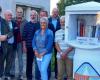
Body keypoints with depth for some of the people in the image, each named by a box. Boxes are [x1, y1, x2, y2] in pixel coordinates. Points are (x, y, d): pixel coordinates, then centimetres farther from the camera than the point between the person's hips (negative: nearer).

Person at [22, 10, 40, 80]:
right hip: (29, 47, 0)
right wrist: (24, 46, -2)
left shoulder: (40, 24, 3)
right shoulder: (27, 25, 3)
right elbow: (24, 36, 2)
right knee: (29, 62, 5)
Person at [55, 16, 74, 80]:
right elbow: (56, 44, 7)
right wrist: (61, 53, -8)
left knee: (69, 73, 0)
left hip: (69, 56, -3)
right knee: (60, 73, 3)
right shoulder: (57, 32, 12)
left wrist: (65, 53, -14)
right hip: (60, 56, 3)